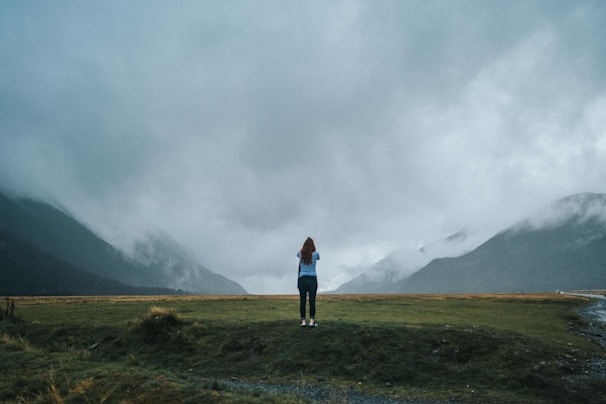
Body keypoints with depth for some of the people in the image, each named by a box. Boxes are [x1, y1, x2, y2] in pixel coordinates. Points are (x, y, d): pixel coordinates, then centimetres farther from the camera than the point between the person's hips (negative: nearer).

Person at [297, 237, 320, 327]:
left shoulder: (300, 254, 4)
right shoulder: (315, 254, -1)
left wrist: (305, 249, 43)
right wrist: (312, 248, 38)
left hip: (302, 279, 2)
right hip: (312, 279, -2)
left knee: (302, 301, 3)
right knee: (312, 300, -1)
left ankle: (303, 321, 2)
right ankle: (312, 321, -4)